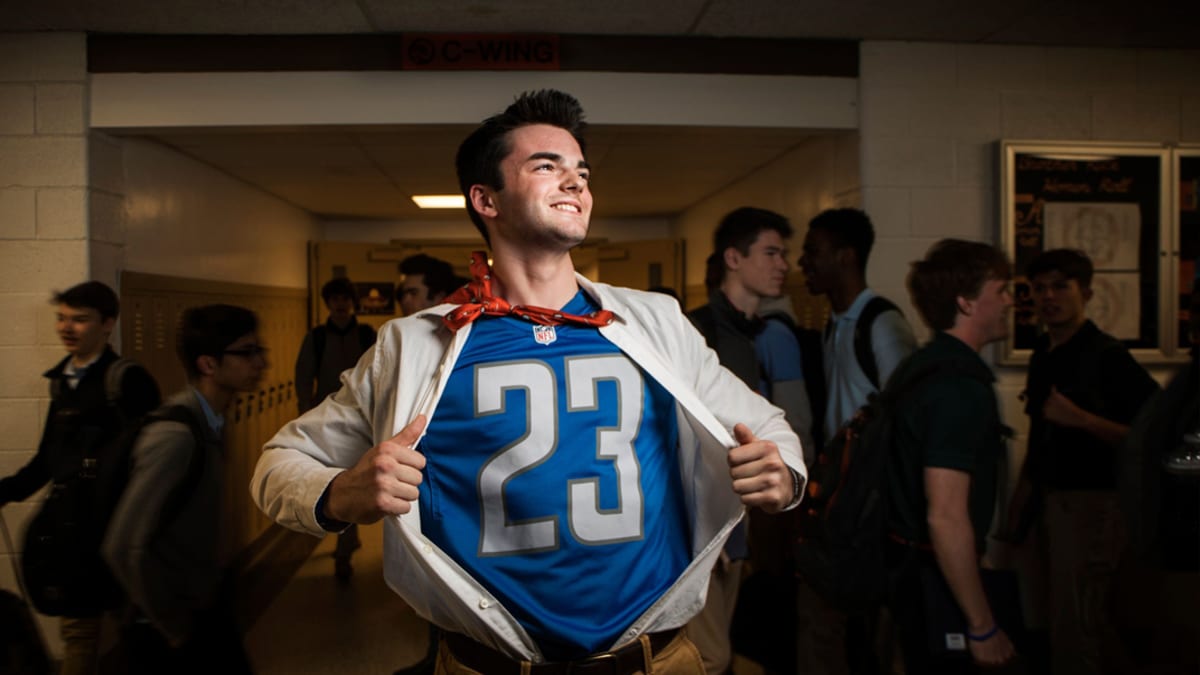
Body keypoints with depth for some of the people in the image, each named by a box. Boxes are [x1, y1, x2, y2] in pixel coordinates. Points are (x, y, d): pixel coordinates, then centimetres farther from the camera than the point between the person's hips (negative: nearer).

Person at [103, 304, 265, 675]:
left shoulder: (207, 421, 1)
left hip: (207, 607, 7)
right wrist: (176, 627, -17)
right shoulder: (176, 434, -24)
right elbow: (125, 549, -28)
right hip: (173, 639, -7)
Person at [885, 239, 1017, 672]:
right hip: (934, 575, -9)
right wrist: (984, 627, -20)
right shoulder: (960, 387, -23)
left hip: (905, 565, 9)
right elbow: (946, 518, -27)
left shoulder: (918, 366, 7)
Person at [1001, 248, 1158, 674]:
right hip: (1053, 500, 8)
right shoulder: (1043, 355, 10)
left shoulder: (1107, 356, -13)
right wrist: (1021, 498, 17)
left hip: (1091, 502, -8)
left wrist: (1080, 418, -25)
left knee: (1072, 629, -5)